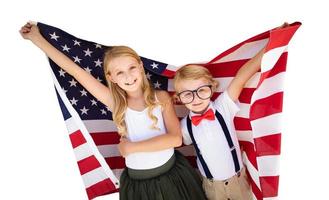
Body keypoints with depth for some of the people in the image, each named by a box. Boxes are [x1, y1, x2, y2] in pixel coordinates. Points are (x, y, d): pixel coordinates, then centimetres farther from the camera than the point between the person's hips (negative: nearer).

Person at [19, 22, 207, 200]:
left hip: (172, 176, 0)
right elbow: (77, 71, -8)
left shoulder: (161, 97, -10)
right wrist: (36, 38, -4)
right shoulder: (116, 103, -9)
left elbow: (176, 138, -19)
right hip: (138, 183, 1)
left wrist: (131, 147, -18)